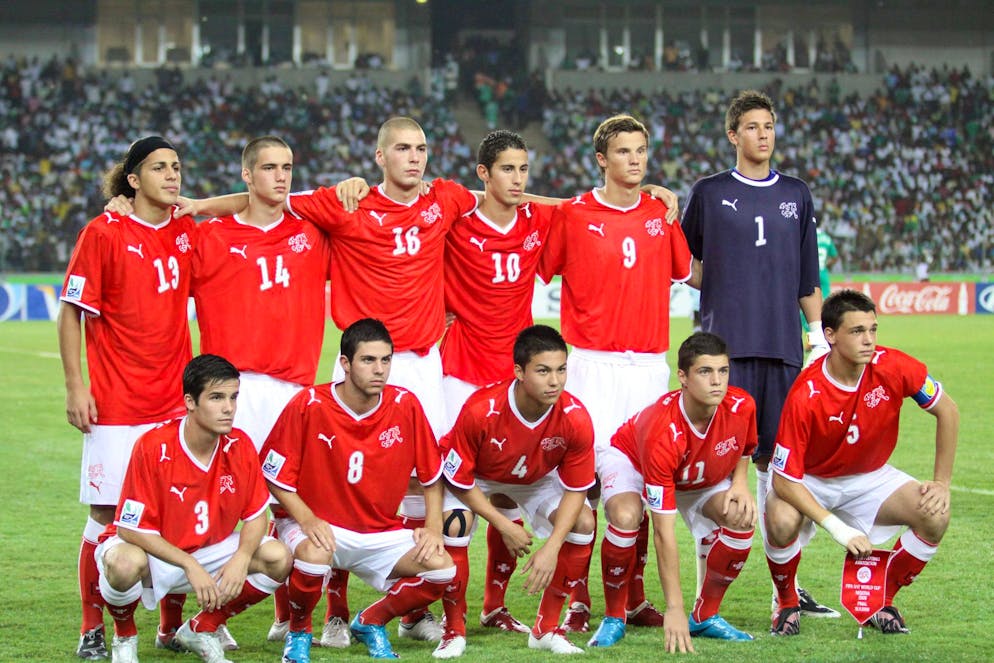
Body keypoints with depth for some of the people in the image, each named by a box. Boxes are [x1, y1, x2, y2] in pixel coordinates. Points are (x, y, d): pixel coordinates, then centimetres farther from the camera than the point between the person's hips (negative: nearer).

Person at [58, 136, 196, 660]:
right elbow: (72, 312, -4)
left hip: (175, 400, 4)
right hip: (116, 402, -4)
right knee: (108, 514, -2)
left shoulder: (187, 232, 8)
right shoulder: (103, 233, -5)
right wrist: (75, 386, -9)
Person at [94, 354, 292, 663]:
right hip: (150, 549, -5)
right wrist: (190, 566, -29)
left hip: (209, 550, 5)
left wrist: (242, 558, -22)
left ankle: (202, 628, 6)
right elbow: (131, 528, -23)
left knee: (278, 559, -15)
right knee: (125, 563, -40)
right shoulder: (154, 446, -24)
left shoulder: (239, 446, -10)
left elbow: (255, 515, -1)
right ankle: (124, 637, -4)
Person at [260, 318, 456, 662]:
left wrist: (433, 527, -6)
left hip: (380, 534, 4)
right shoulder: (308, 405, -14)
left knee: (442, 568, -18)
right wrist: (307, 520, -20)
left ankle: (371, 622, 11)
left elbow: (431, 474, 6)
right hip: (319, 528, -3)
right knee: (315, 554, -38)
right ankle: (299, 631, -4)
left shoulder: (405, 405, -6)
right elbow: (276, 477, -7)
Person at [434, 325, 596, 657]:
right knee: (455, 523, -31)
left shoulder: (575, 419, -31)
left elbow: (576, 489, -18)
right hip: (477, 477, -3)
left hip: (538, 478, 3)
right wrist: (503, 525, -23)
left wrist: (552, 548, -28)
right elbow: (458, 479, -24)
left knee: (583, 523, -18)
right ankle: (455, 629, -10)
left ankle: (546, 628, -1)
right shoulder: (480, 411, -38)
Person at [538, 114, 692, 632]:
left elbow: (685, 272, 23)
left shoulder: (661, 214, 10)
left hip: (649, 362, 3)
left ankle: (634, 598, 12)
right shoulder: (573, 214, -1)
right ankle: (577, 599, -2)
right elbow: (537, 271, 4)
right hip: (591, 361, -3)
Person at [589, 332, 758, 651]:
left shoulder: (741, 407, -28)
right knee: (625, 516, -36)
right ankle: (614, 619, -13)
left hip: (703, 478, 5)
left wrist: (740, 483, -21)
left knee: (742, 518, -21)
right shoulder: (662, 433, -42)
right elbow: (663, 532, -41)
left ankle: (705, 616, -1)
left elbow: (743, 450, 2)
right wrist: (674, 609, -43)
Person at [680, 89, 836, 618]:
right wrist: (719, 285, -2)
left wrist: (818, 330, 13)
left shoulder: (796, 195, 14)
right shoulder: (710, 193, 5)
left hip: (782, 346, 3)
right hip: (726, 342, -3)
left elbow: (807, 272, 18)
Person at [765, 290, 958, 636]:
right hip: (811, 482, -3)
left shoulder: (893, 367, -22)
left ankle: (881, 602, 3)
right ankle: (787, 604, -2)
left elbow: (947, 411, -5)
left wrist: (942, 483, -9)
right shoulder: (805, 396, -31)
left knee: (934, 517, -21)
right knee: (782, 522, -35)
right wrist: (839, 530, -34)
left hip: (870, 478, 3)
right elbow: (784, 479, -28)